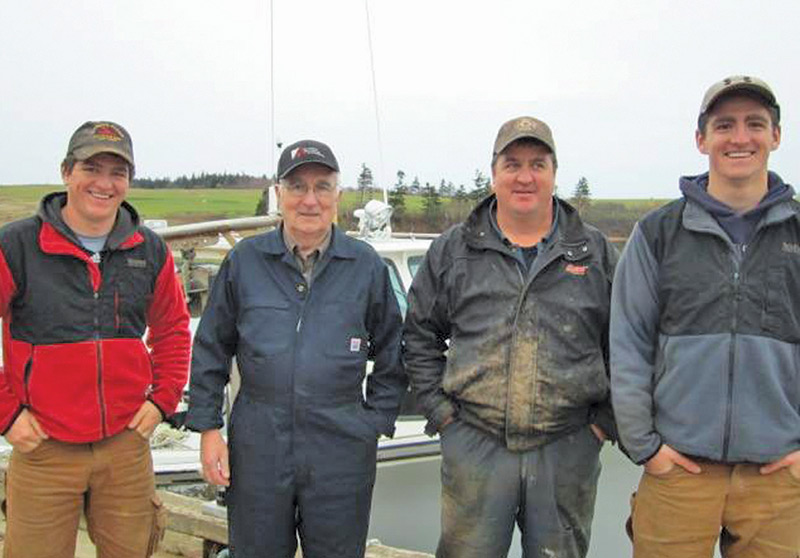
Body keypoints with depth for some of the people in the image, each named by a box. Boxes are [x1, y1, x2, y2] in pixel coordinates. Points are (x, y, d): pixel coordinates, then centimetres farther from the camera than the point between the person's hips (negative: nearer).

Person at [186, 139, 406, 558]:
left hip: (341, 450, 0)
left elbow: (391, 355, 9)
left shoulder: (366, 265, 2)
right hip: (258, 446, 1)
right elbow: (211, 349, 7)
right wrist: (207, 428, 3)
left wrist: (378, 422, 4)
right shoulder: (245, 260, 2)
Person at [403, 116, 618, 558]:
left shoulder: (596, 253, 7)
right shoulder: (452, 251, 6)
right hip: (473, 444, 0)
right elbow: (419, 336, 11)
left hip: (568, 451, 1)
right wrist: (441, 413, 4)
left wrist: (604, 422, 3)